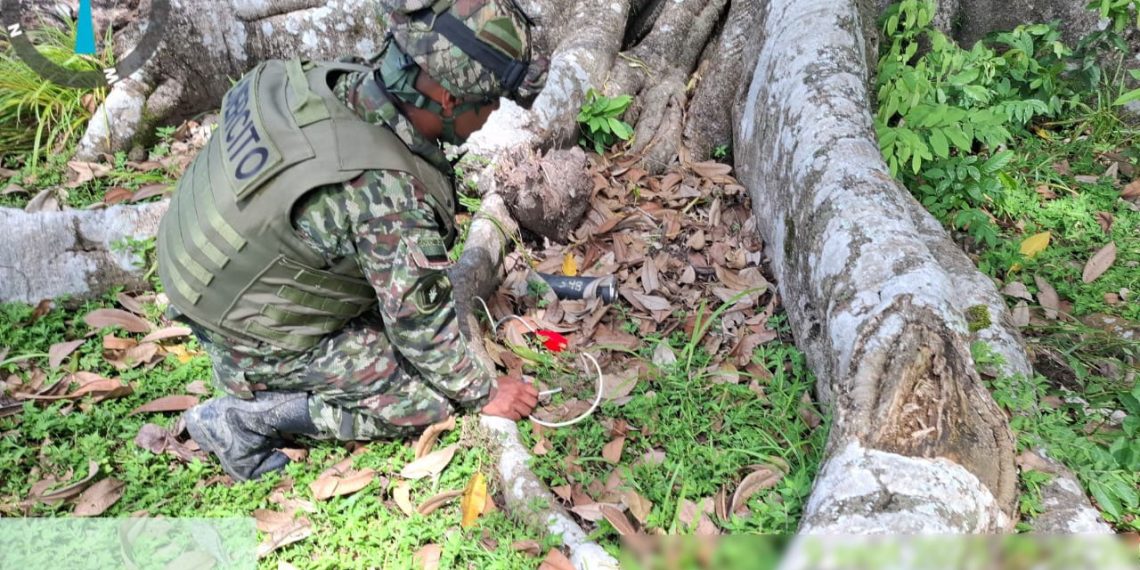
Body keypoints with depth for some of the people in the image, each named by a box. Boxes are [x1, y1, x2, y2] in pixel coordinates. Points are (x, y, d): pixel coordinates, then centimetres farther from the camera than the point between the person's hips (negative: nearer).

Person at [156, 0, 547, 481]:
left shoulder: (333, 79, -12)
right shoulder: (387, 192, -35)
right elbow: (419, 322, -22)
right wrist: (484, 394, -6)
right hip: (258, 345, -7)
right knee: (433, 399, -2)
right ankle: (252, 415, -2)